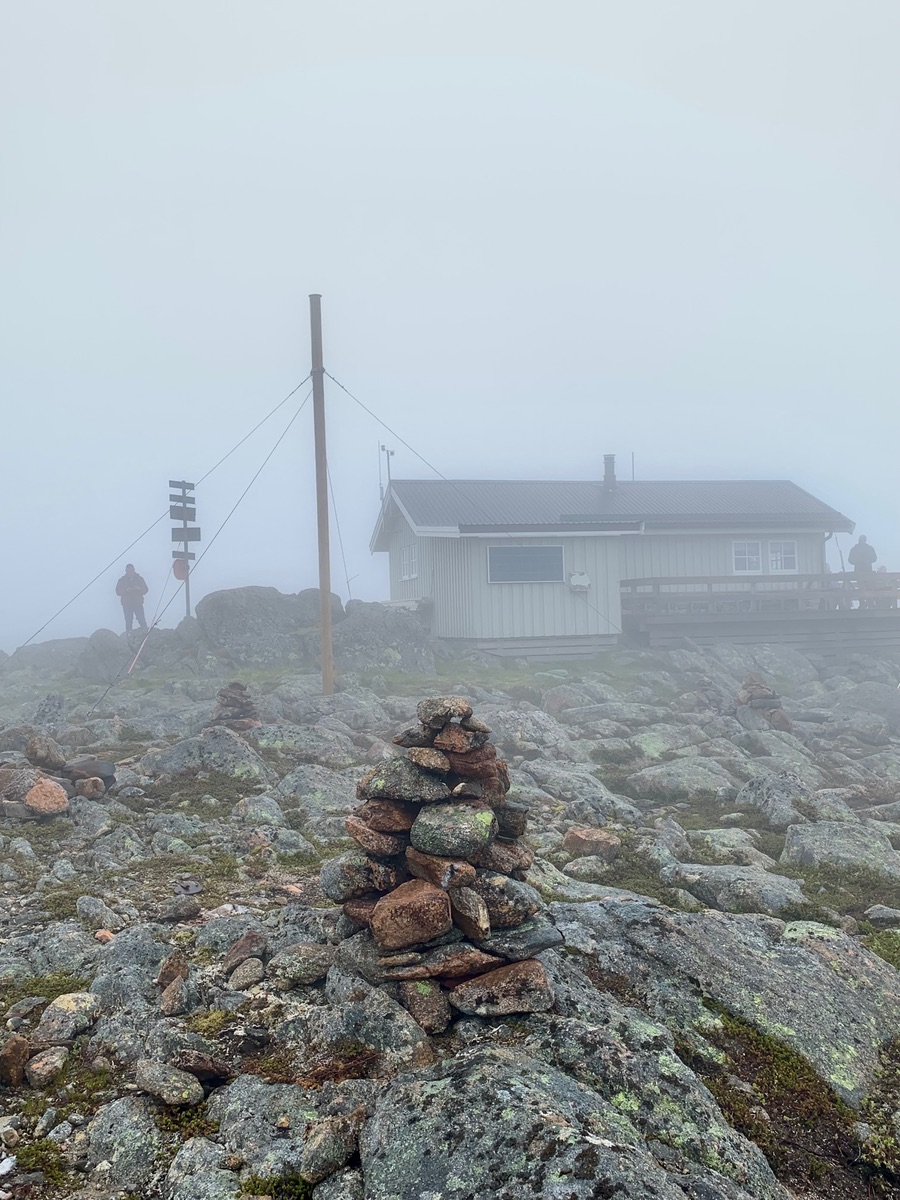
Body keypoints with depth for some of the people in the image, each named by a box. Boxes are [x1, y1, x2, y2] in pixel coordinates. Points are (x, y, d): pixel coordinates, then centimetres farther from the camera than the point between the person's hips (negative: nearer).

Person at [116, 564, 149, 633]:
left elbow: (146, 590, 8)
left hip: (138, 604, 0)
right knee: (128, 622, -1)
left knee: (142, 620, -10)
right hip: (126, 605, 0)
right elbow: (118, 591, 1)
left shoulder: (139, 579, 10)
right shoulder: (122, 580, 8)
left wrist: (139, 589, -14)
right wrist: (126, 590, -17)